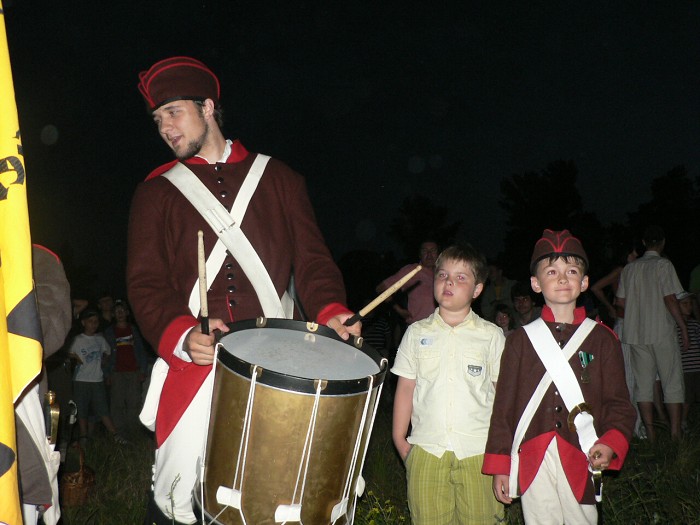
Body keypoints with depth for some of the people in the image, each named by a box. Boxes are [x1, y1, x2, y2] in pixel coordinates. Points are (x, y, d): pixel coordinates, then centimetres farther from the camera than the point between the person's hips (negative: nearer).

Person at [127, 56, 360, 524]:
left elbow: (310, 256, 8)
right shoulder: (157, 192, 11)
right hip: (195, 361, 0)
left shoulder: (276, 177, 13)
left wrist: (330, 311, -11)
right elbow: (146, 282, 2)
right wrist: (181, 335, -17)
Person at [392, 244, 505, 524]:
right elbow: (406, 387, 8)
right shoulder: (417, 333, 7)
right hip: (426, 449, 1)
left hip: (479, 451, -1)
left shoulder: (492, 335, 4)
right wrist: (399, 438, 6)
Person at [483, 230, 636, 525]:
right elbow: (504, 405, 5)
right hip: (532, 462, 0)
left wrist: (610, 445, -14)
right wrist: (500, 466, 3)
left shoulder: (602, 339, 5)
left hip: (582, 460, 0)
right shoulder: (521, 340, 4)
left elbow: (618, 403, 5)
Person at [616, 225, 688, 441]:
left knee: (643, 383, 6)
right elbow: (670, 299, -11)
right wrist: (683, 327, -4)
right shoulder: (663, 265, -5)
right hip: (662, 333, -4)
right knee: (673, 383, 2)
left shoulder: (629, 268, 9)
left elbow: (622, 301, 10)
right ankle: (675, 434, -1)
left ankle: (650, 435, 7)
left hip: (637, 334, 4)